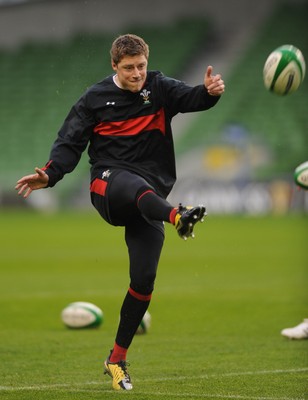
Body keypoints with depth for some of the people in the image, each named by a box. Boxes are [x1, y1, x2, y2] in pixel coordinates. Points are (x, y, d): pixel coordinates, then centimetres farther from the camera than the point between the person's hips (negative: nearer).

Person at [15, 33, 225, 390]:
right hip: (109, 183, -2)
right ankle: (178, 217, -74)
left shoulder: (160, 89, 6)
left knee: (144, 278, -7)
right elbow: (70, 142, 2)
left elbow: (192, 99, -12)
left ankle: (117, 358, 6)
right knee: (138, 186, -40)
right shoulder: (95, 99, 5)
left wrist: (210, 91, -35)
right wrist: (50, 174, -16)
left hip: (149, 197, 2)